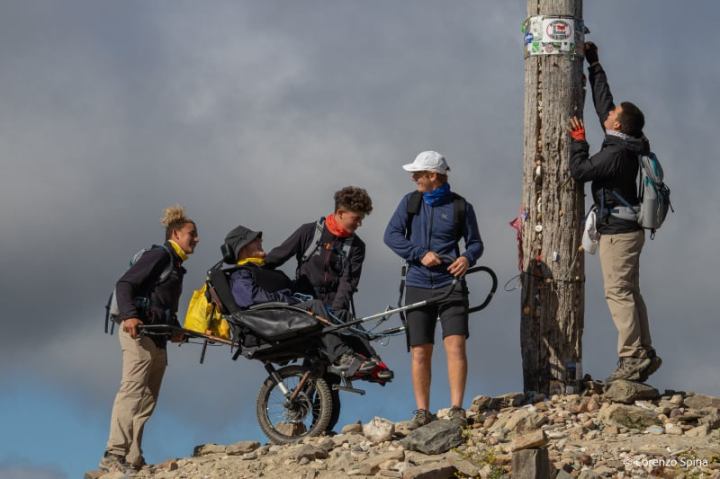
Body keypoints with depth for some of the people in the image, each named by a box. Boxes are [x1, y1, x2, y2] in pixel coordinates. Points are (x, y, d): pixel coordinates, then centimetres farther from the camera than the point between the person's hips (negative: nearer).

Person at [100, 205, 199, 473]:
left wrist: (175, 329, 8)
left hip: (157, 338, 10)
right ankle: (114, 455, -24)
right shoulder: (159, 256, -4)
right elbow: (124, 284, -14)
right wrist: (129, 315, -28)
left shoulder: (175, 267, 24)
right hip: (138, 330, -10)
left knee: (147, 399, 7)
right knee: (132, 391, -18)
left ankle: (133, 458, 7)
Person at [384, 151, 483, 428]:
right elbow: (391, 235, 1)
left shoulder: (461, 207, 3)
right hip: (418, 287, 2)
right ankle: (422, 412, 9)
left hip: (451, 285, -2)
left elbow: (475, 242, 10)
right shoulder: (411, 202, 8)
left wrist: (468, 258, -13)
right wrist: (421, 254, -11)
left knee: (455, 345, -15)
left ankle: (456, 408, -14)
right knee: (420, 353, 2)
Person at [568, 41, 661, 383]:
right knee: (630, 293, 12)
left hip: (617, 233, -10)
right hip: (628, 229, 10)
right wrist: (593, 64, 25)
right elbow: (603, 101, 19)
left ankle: (632, 358, -15)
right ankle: (645, 354, 12)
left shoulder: (615, 153, -19)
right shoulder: (625, 143, 8)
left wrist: (578, 141, -3)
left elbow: (579, 171, -17)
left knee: (618, 293, -11)